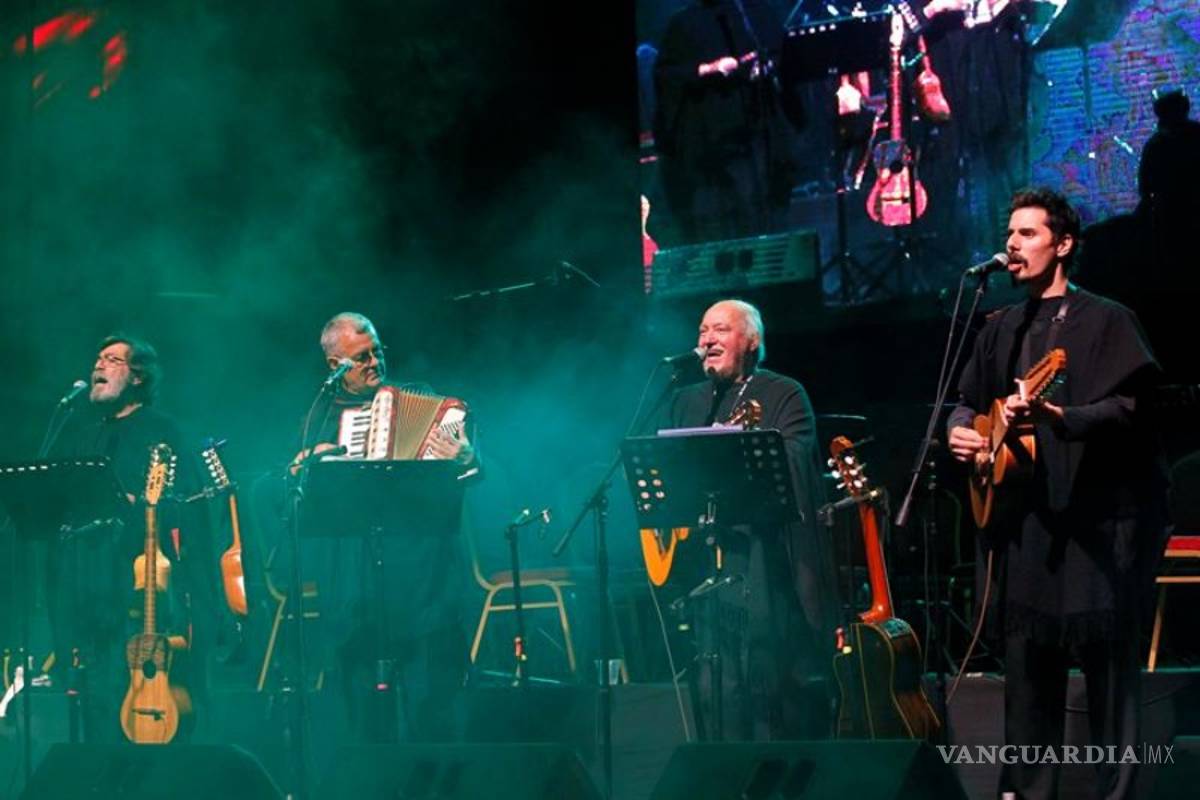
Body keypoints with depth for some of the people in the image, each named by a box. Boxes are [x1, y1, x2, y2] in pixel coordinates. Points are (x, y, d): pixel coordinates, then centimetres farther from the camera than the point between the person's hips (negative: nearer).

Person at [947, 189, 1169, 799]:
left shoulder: (1106, 320, -3)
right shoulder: (1002, 328, 17)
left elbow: (1128, 407, -13)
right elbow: (969, 398, 24)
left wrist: (1058, 416, -27)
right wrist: (960, 428, 2)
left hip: (1101, 513, -6)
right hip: (1025, 515, 6)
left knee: (1107, 656, -6)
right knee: (1026, 653, 7)